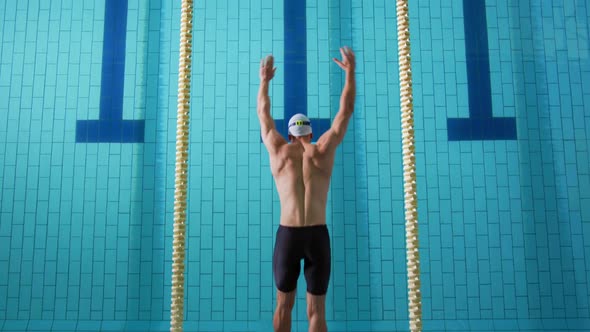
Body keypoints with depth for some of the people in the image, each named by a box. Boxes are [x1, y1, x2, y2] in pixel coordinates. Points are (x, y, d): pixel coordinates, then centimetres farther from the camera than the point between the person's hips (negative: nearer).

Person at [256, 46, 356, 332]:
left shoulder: (279, 150, 8)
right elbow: (346, 110, 16)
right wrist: (350, 71, 26)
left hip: (287, 235, 1)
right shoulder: (324, 149, 7)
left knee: (284, 306, 16)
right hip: (318, 236, 0)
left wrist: (264, 80, 38)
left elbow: (263, 114, 24)